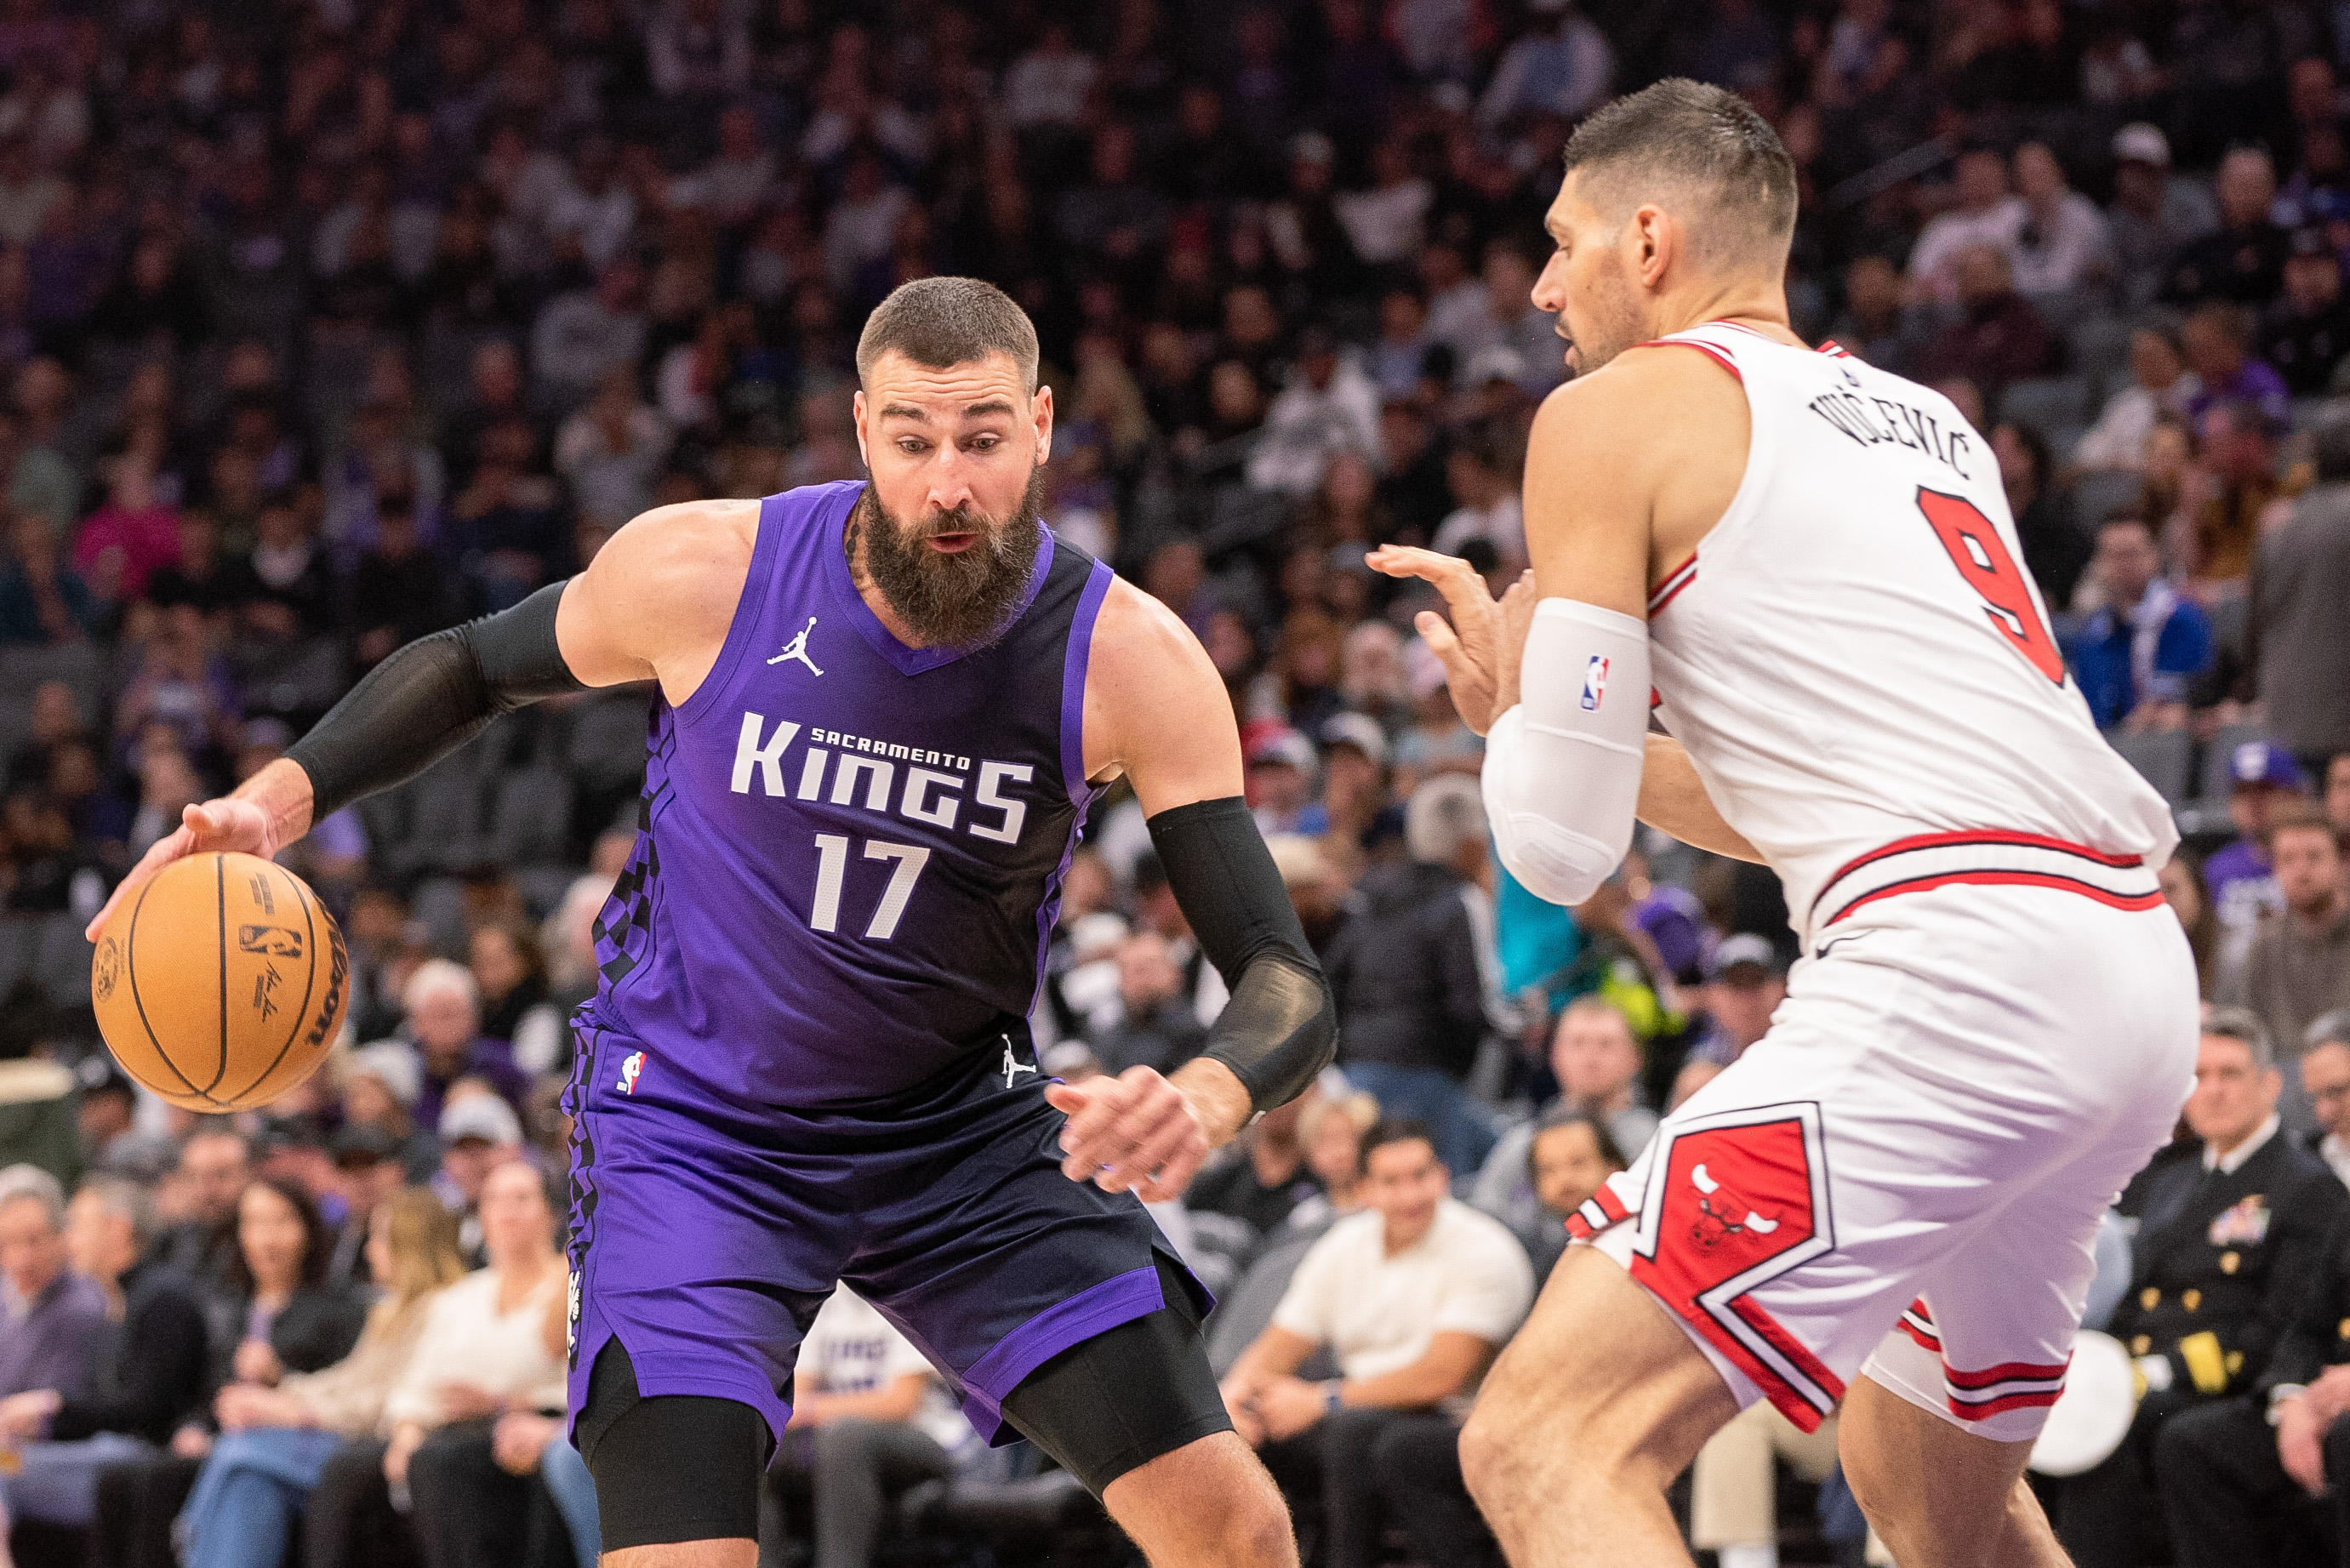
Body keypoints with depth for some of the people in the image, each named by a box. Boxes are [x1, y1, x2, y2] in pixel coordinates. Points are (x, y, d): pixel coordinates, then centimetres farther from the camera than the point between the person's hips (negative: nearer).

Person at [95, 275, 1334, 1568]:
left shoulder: (1132, 660, -18)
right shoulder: (703, 572, -19)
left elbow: (1283, 980, -20)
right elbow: (473, 667, 4)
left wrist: (1207, 1101, -44)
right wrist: (275, 801, -12)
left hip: (960, 1125, 2)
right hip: (695, 1129, -2)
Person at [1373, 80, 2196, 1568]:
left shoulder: (1615, 411, 4)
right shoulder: (1925, 422, 26)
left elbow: (1561, 846, 0)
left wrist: (1515, 699, 21)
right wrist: (1542, 707, 32)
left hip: (1953, 971, -9)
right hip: (2136, 969, 9)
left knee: (1546, 1444, -14)